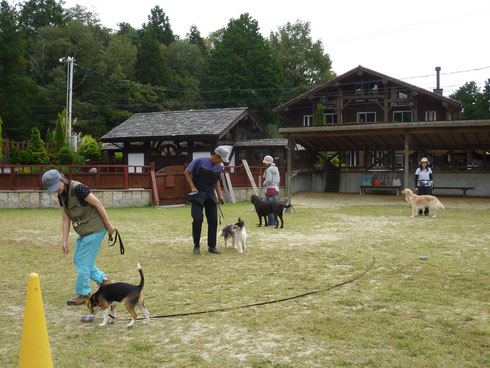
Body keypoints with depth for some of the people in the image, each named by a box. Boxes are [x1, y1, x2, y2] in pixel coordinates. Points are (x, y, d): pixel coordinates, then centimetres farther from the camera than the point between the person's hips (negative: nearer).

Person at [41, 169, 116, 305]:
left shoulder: (77, 188, -21)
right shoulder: (61, 195, 6)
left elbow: (98, 204, -18)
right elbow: (65, 219, 9)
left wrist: (108, 225, -14)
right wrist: (64, 241, 7)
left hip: (94, 229, -9)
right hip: (84, 231, 9)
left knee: (83, 261, -3)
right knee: (77, 260, 15)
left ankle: (83, 294, 13)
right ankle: (103, 280, 24)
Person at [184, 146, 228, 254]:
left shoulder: (219, 167, 7)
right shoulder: (199, 161, -10)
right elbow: (187, 172, -4)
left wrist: (220, 195, 10)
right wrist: (192, 187, -12)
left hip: (210, 196, 5)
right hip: (198, 194, -5)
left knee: (213, 221, 0)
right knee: (198, 219, -11)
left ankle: (212, 246, 10)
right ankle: (196, 245, 5)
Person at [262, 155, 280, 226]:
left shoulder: (268, 170, -11)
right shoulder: (276, 169, 12)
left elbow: (269, 180, -20)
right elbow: (278, 180, 17)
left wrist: (264, 183, -3)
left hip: (269, 189, -8)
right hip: (276, 189, 8)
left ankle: (270, 222, -3)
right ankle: (275, 222, 12)